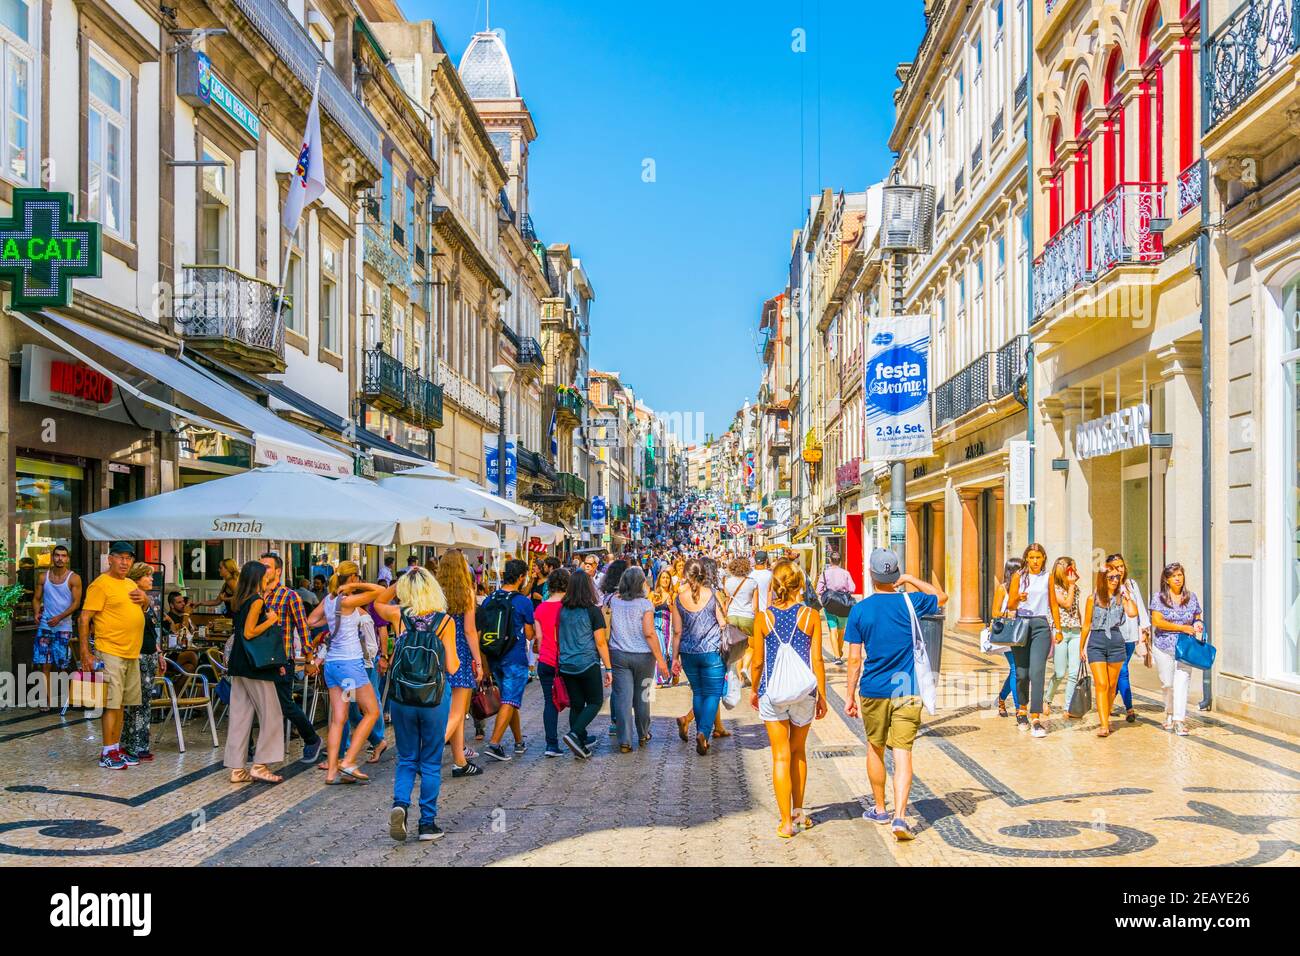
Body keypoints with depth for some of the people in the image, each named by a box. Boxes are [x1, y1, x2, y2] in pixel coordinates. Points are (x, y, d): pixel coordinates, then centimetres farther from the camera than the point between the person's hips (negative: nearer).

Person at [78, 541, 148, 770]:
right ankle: (107, 753, -1)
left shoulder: (131, 584, 15)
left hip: (132, 654, 8)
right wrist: (85, 653, -20)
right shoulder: (101, 584, -9)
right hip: (111, 653, -8)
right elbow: (84, 618, -14)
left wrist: (144, 599, 6)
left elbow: (140, 613, 30)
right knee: (112, 703, -7)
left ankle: (117, 748, 20)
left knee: (121, 703, 13)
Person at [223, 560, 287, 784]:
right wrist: (271, 620, -9)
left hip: (238, 664, 9)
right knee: (271, 715, 0)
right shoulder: (256, 601, -13)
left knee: (240, 715, 8)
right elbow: (249, 633, -19)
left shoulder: (239, 601, 13)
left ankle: (237, 768, 10)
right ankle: (260, 765, 1)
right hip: (255, 665, -9)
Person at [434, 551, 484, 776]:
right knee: (456, 713, 0)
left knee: (456, 710, 17)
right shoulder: (466, 593, -9)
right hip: (461, 655, -5)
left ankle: (460, 761, 24)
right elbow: (469, 630, -9)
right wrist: (478, 662, -3)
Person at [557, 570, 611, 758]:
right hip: (588, 664, -5)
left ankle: (581, 743, 17)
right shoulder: (593, 611, -9)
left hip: (566, 665, 5)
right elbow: (601, 642, -8)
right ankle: (574, 735, -10)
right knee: (595, 702, 7)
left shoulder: (562, 610, 3)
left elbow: (558, 638, 13)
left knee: (576, 705, 13)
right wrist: (608, 668, -2)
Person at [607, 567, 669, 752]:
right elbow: (649, 633, -15)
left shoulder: (612, 600, -2)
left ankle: (624, 741, -1)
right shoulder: (645, 604, -11)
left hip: (618, 655, 1)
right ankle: (643, 736, 29)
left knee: (623, 698, 2)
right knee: (642, 697, 14)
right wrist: (660, 659, -10)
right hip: (643, 655, -1)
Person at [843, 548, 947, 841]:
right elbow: (942, 597, 19)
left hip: (873, 692, 0)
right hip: (906, 691, 0)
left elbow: (855, 660, -5)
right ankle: (899, 817, -15)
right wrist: (910, 580, 14)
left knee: (875, 748, 18)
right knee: (902, 753, -2)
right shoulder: (910, 602, -4)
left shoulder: (860, 610, -7)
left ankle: (880, 809, 30)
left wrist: (850, 695, 3)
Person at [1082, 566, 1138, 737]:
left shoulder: (1121, 598, 5)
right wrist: (1082, 647, 8)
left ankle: (1107, 718, 27)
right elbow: (1087, 625, 7)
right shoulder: (1093, 598, 1)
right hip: (1097, 642, -2)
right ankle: (1104, 725, -14)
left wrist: (1126, 593, -7)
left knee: (1112, 685, 11)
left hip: (1116, 641, 2)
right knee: (1101, 685, -10)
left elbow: (1133, 613, -16)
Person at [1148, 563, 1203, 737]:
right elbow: (1156, 621, -10)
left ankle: (1179, 720, -11)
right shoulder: (1159, 597, -2)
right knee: (1168, 683, 7)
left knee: (1182, 682, -10)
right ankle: (1169, 714, 29)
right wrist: (1182, 628, -15)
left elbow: (1198, 618, 17)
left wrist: (1198, 626, -7)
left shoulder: (1191, 597, 7)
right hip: (1163, 647, -1)